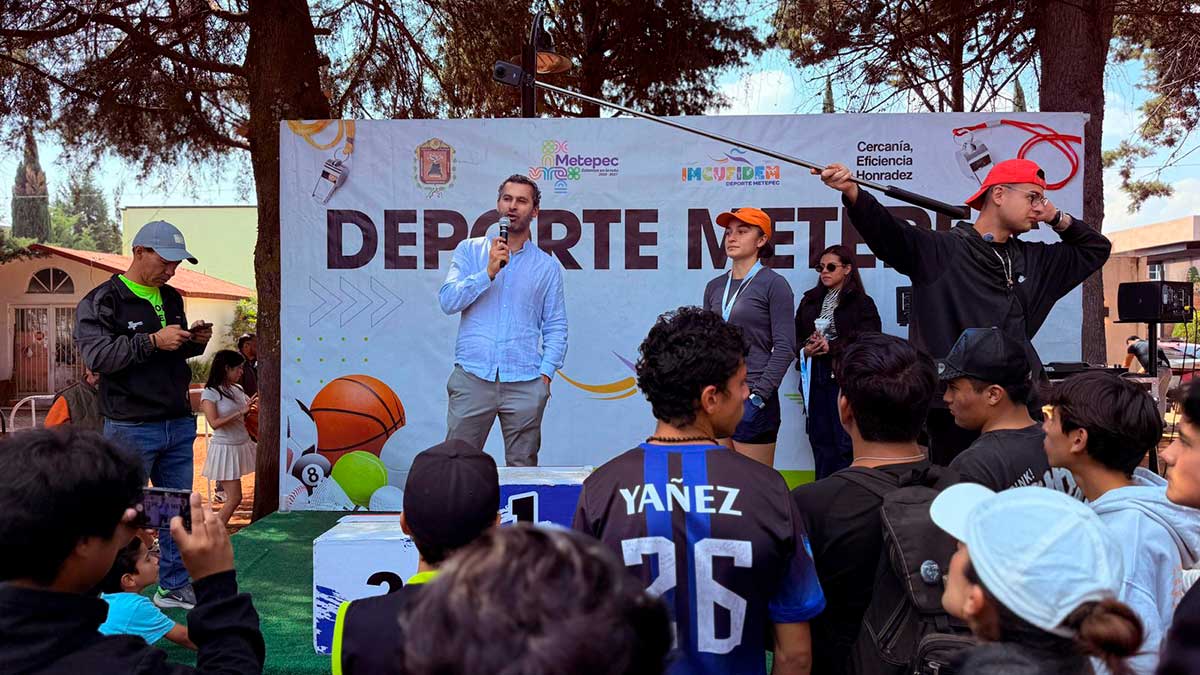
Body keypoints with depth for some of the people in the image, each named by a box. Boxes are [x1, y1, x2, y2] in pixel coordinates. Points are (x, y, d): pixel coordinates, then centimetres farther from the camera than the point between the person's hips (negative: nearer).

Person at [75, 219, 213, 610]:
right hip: (131, 427, -7)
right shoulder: (102, 301, -6)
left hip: (179, 423, 7)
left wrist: (195, 342, 5)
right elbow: (97, 355, -18)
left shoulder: (171, 299, 15)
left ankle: (175, 586, 23)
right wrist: (153, 341, -24)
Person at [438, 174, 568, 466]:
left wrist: (545, 373, -2)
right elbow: (448, 301, -3)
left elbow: (556, 328, 10)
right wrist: (488, 273, -13)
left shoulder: (548, 266, 10)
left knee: (523, 467, 6)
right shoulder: (470, 250, 9)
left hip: (525, 383, 1)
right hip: (472, 377, 0)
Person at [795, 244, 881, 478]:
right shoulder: (810, 301, 16)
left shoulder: (861, 303, 1)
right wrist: (805, 349, -7)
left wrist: (831, 347, -13)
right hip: (815, 377, 5)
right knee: (820, 440, 7)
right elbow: (795, 335, 14)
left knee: (845, 442, -5)